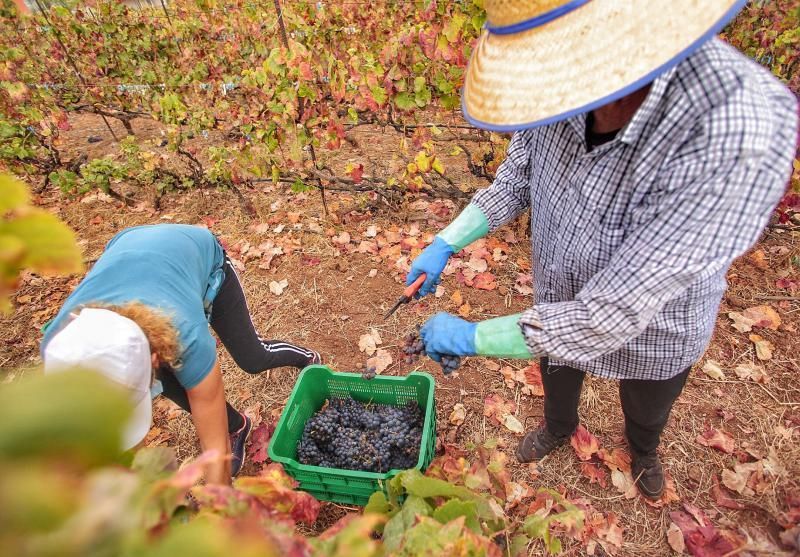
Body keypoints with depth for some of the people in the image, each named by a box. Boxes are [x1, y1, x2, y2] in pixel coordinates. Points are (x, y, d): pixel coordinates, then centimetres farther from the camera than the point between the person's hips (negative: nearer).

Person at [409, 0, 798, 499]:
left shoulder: (741, 140, -43)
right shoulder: (561, 86, -26)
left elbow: (614, 314, -39)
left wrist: (469, 337, -31)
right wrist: (445, 244, -15)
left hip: (653, 331, -3)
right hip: (561, 304, 3)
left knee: (647, 414, 32)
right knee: (557, 379, 33)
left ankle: (643, 450, 70)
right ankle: (559, 428, 70)